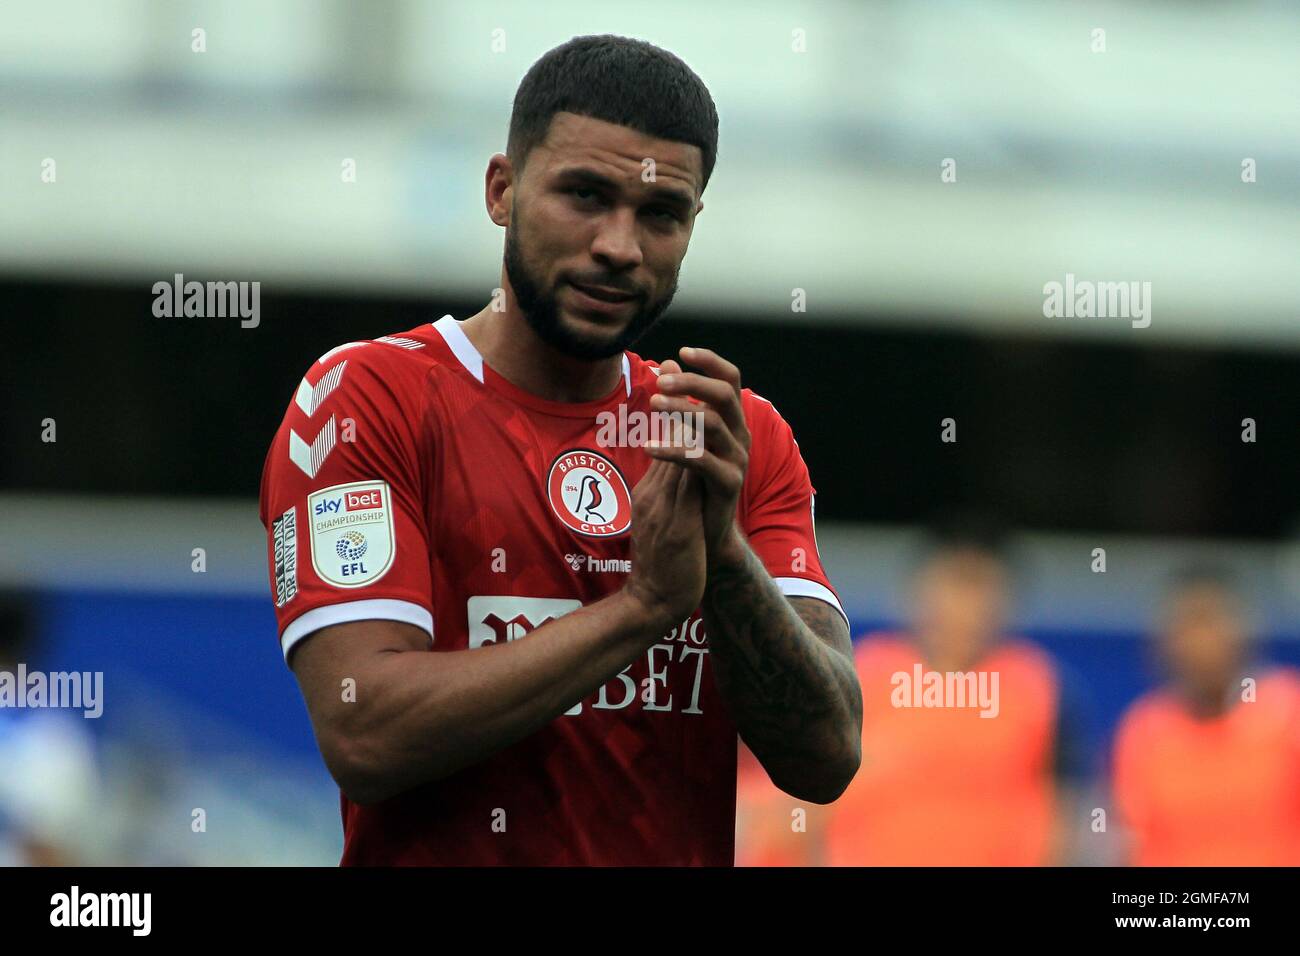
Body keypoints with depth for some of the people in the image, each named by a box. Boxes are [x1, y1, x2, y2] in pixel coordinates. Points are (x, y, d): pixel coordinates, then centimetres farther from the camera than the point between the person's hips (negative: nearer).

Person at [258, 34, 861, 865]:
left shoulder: (744, 440, 10)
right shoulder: (367, 398, -2)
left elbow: (825, 760, 1)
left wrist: (723, 552, -13)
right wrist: (643, 603, -14)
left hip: (688, 849, 3)